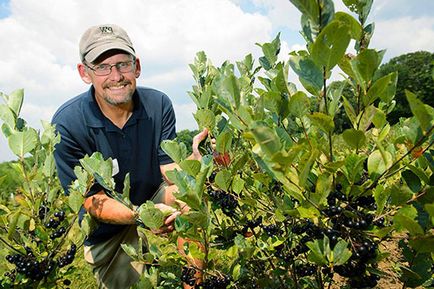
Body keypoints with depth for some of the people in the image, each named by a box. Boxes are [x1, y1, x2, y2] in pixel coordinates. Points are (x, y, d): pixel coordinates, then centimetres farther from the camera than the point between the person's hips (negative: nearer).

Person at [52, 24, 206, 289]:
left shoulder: (158, 104, -16)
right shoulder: (67, 124, -24)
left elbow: (169, 170, -18)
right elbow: (94, 202, -22)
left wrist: (193, 160, -42)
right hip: (107, 231, -1)